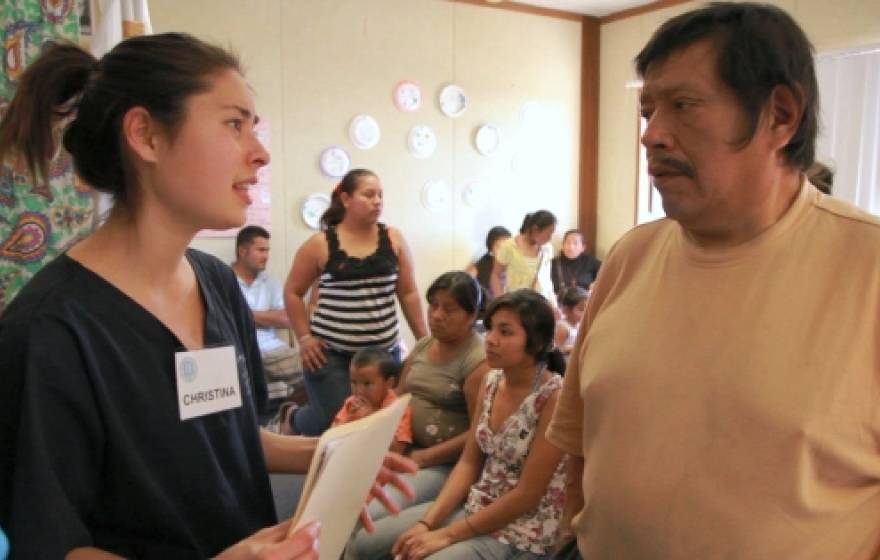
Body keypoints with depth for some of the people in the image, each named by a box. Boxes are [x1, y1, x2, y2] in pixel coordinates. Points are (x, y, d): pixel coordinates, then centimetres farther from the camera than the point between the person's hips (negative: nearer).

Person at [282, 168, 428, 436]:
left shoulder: (393, 239, 3)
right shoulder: (320, 244, -4)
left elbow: (408, 293, 8)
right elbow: (292, 292, 6)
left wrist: (423, 340, 7)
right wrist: (304, 337, -1)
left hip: (383, 350, 3)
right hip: (330, 353, -3)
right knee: (335, 421, -1)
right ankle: (292, 417, 33)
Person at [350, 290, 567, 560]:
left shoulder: (554, 397, -21)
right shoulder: (492, 381, 1)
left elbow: (528, 495, -19)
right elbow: (468, 463, 4)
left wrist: (449, 535, -15)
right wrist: (427, 523, -7)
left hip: (524, 531, -6)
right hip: (474, 507, 7)